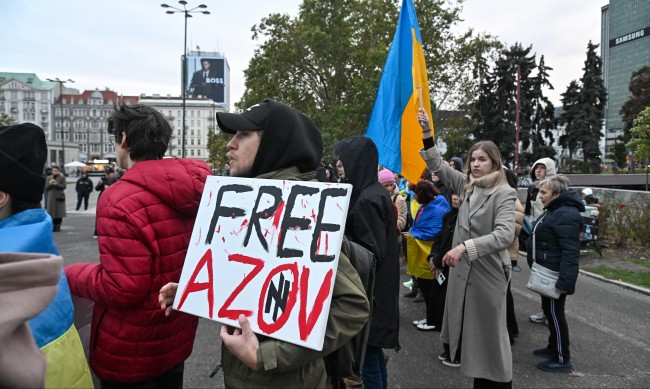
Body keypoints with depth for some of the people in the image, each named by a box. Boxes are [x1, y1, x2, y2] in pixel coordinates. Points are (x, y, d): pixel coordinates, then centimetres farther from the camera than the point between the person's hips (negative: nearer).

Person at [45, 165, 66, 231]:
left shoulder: (62, 178, 2)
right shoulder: (49, 178, 12)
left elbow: (64, 186, -5)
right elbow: (46, 188, 10)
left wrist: (56, 184, -18)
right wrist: (50, 184, -10)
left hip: (59, 197, -3)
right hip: (51, 197, 3)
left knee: (59, 213, -5)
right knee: (52, 213, -1)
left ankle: (58, 226, 2)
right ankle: (54, 226, 6)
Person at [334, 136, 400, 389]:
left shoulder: (367, 200, -21)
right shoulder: (375, 191, 8)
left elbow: (372, 251, -20)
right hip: (378, 286, 10)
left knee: (366, 352, 3)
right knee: (372, 349, 20)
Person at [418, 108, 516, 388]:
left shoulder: (504, 193, -12)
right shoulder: (467, 186, 6)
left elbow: (505, 234, -25)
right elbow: (438, 166, 14)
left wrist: (464, 246, -32)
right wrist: (427, 134, 4)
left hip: (488, 272, -6)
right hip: (464, 269, 6)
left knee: (490, 336, 6)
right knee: (473, 334, 15)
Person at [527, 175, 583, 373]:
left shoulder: (566, 214, -21)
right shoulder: (555, 211, 14)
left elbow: (570, 251, -27)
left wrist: (565, 280, -29)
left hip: (555, 275, -10)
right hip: (547, 272, 10)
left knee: (555, 313, -1)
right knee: (550, 311, 19)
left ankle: (563, 359, 11)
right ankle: (553, 347, 33)